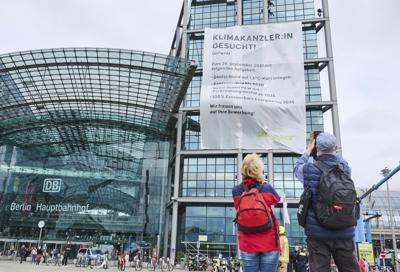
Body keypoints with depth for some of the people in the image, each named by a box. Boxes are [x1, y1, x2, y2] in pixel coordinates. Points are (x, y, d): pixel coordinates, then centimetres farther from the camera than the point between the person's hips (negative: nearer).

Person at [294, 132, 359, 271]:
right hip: (344, 232, 3)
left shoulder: (309, 170, -8)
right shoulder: (344, 167, -1)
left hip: (318, 233, -3)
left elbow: (297, 167, 16)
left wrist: (308, 151, 27)